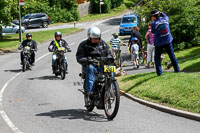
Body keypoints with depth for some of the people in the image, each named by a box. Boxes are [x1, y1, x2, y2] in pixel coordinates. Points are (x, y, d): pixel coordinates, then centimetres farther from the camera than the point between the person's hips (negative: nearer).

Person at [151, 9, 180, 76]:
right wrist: (161, 13, 27)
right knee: (172, 56, 14)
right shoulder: (165, 19, -3)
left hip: (159, 43, -3)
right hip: (168, 41, 4)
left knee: (157, 58, 9)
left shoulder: (154, 23, -15)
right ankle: (177, 69, 17)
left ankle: (159, 72, 1)